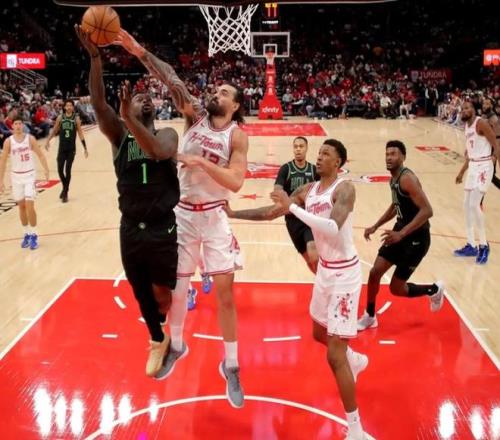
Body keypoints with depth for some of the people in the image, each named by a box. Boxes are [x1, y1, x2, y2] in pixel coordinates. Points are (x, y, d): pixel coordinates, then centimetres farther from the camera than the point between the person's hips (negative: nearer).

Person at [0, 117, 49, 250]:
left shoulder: (30, 138, -6)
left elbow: (40, 155, 1)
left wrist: (46, 170, -11)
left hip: (29, 175, -2)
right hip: (16, 176, 2)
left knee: (29, 206, -10)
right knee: (21, 206, 9)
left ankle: (34, 235, 3)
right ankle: (27, 234, 22)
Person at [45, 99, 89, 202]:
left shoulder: (76, 118, -3)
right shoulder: (60, 117, 2)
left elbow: (80, 133, -1)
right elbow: (54, 130, 12)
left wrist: (85, 148, -4)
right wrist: (48, 140, 1)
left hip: (71, 149, -2)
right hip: (62, 148, 2)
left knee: (68, 170, -2)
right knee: (60, 170, 1)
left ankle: (65, 192, 9)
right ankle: (65, 188, 26)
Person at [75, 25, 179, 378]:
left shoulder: (167, 134, -3)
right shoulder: (119, 135, 3)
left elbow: (158, 151, -28)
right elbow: (98, 103, -14)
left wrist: (130, 119, -37)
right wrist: (95, 57, -24)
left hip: (164, 229, -3)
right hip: (131, 230, 3)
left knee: (161, 292, 7)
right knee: (142, 292, 15)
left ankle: (169, 335, 39)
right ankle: (158, 341, 39)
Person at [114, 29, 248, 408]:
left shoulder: (238, 135, -8)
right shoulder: (195, 116, 0)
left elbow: (235, 182, -19)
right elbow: (172, 81, -14)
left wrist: (202, 162, -25)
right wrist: (141, 53, -25)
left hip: (214, 216, -3)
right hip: (182, 213, 3)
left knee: (225, 293, -1)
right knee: (176, 287, 13)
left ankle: (231, 367, 14)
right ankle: (176, 346, 38)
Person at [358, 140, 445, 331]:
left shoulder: (407, 179, -23)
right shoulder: (394, 179, 6)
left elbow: (427, 210, -30)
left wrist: (402, 233, -35)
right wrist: (375, 226, 17)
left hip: (416, 238, -8)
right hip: (400, 232, 8)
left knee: (396, 288, -1)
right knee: (375, 272, 3)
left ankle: (434, 290, 26)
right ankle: (369, 317, 20)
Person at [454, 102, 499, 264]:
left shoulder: (481, 123, -14)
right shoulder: (467, 126, 13)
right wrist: (462, 172, 24)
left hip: (483, 166, -9)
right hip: (473, 166, 9)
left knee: (474, 205, -14)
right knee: (467, 204, 9)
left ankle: (484, 246, -1)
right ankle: (471, 246, 18)